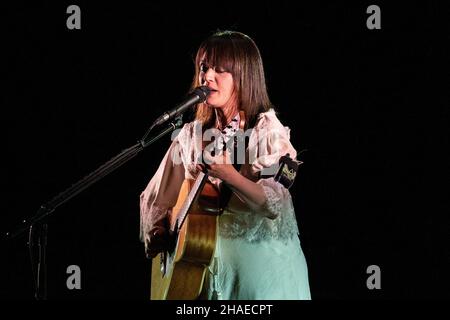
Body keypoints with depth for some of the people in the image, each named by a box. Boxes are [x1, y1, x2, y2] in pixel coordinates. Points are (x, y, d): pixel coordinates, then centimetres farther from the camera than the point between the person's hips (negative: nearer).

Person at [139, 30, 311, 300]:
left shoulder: (267, 130, -9)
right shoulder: (191, 135, 6)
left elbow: (275, 205, -22)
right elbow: (160, 199, 11)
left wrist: (230, 177, -36)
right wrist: (158, 232, -9)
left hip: (262, 259, -4)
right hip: (207, 255, 4)